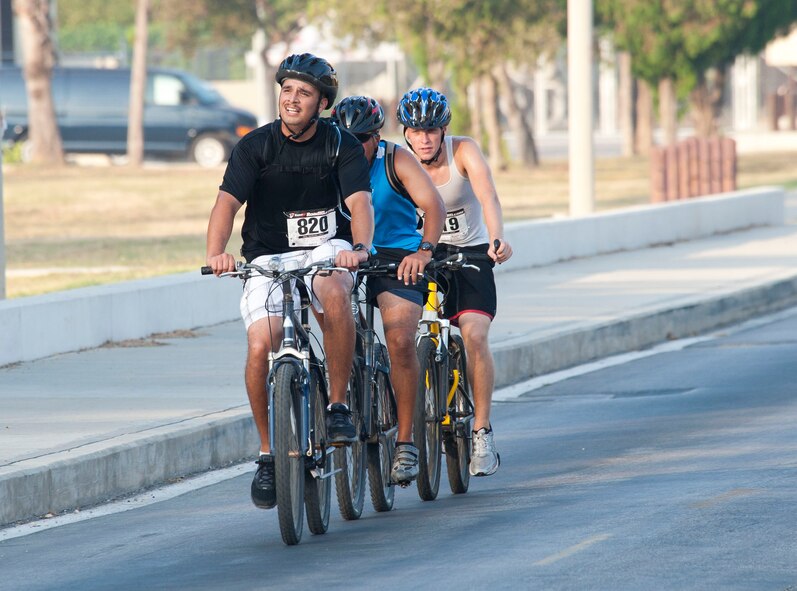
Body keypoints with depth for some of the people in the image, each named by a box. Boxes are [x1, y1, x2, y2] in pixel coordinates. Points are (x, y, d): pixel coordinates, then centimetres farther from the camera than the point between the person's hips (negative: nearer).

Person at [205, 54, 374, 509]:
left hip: (326, 248, -1)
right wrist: (216, 253, -39)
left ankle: (338, 406, -21)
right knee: (262, 347, -22)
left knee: (334, 292, -37)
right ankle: (269, 452, -2)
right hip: (268, 257, 1)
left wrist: (360, 247, -41)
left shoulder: (342, 146, -5)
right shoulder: (256, 146, -7)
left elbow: (360, 202, -19)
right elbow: (228, 202, -19)